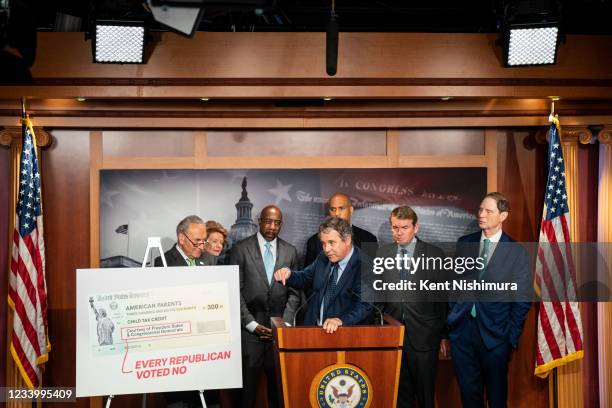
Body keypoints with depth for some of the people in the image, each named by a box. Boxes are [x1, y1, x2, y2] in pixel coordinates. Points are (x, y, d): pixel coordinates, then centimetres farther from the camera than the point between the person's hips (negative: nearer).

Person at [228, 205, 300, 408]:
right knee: (248, 380, -1)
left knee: (279, 380, 1)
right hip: (250, 326, -2)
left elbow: (294, 292, 10)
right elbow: (235, 291, -1)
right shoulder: (240, 249, 1)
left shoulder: (290, 251, 10)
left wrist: (285, 322, -1)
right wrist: (251, 323, -7)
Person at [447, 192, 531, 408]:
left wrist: (512, 337, -5)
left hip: (494, 334, -3)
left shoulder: (516, 252, -5)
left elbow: (522, 299, -3)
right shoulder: (464, 244, 5)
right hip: (462, 330, 3)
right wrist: (451, 317, 6)